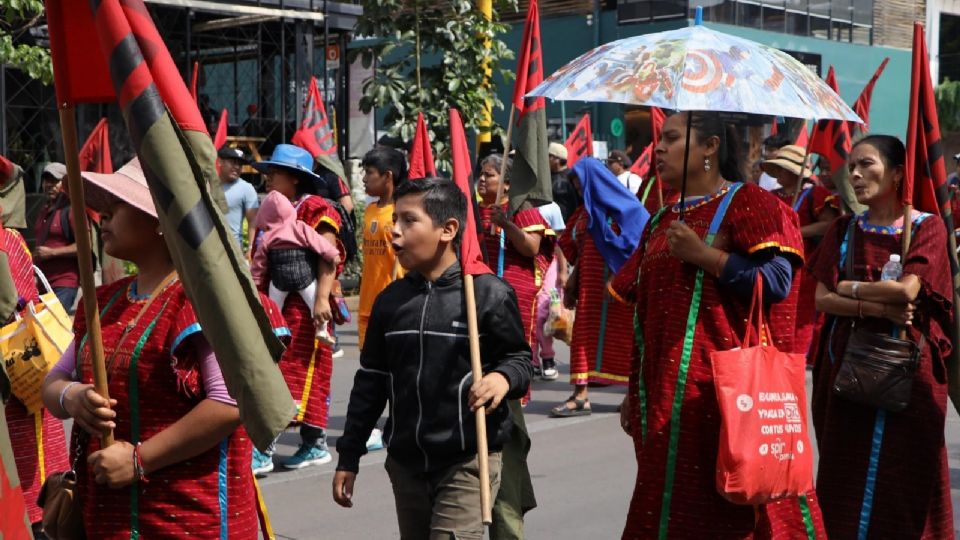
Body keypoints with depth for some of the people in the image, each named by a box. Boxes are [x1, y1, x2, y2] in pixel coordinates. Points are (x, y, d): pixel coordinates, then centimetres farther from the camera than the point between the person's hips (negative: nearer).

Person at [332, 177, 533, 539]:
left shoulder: (488, 294, -10)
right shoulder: (391, 300, 6)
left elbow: (519, 357, 1)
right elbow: (370, 381, 13)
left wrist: (504, 377, -23)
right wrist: (348, 457, 14)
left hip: (468, 460, -5)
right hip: (405, 462, 6)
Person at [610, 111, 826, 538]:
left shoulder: (746, 203, -2)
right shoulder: (661, 222, 18)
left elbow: (777, 281, -15)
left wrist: (702, 255, -17)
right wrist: (636, 389, 18)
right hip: (669, 393, 7)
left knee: (739, 496, -4)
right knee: (672, 502, 7)